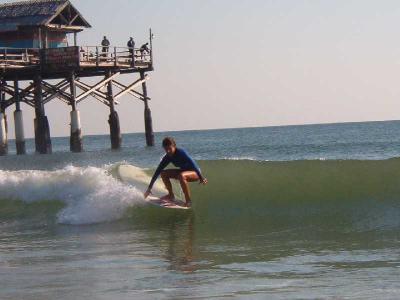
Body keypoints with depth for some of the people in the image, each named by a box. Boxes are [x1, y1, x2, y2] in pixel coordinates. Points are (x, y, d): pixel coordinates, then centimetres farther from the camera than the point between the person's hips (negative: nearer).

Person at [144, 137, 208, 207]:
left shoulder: (181, 153, -25)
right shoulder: (168, 157, -7)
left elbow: (192, 164, -33)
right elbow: (158, 171, -6)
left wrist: (201, 177, -41)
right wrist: (149, 188, -8)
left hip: (195, 173, -7)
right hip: (184, 172, 7)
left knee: (181, 176, -37)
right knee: (163, 173, -2)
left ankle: (188, 201, -28)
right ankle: (171, 195, 11)